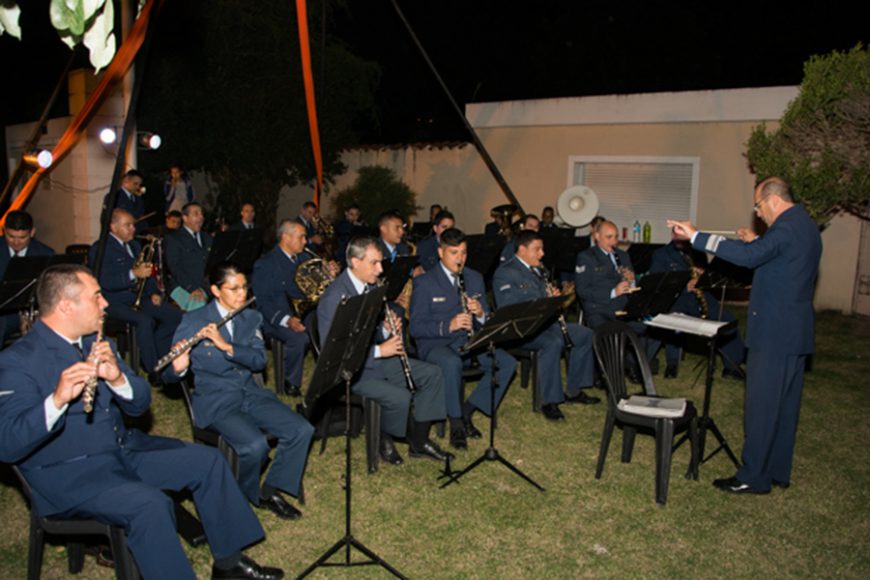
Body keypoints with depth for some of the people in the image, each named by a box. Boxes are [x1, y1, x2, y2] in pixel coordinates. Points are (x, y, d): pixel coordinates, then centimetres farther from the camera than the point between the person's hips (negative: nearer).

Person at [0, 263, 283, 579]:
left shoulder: (97, 343, 7)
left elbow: (140, 404, 4)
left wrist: (117, 379, -18)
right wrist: (57, 400, -40)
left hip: (124, 448, 8)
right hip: (65, 474, -7)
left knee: (208, 460, -2)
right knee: (150, 503, -32)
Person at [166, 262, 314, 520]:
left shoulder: (251, 318, 7)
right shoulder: (193, 321, -6)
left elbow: (259, 360, -7)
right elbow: (171, 374, -6)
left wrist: (227, 346, -22)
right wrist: (178, 368, -30)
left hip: (250, 393, 5)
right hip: (215, 401, -5)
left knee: (302, 430, -16)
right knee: (255, 445, -30)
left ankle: (271, 490, 4)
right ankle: (245, 496, 3)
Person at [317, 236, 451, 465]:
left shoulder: (371, 287, 6)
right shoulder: (334, 297, -22)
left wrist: (387, 330, -7)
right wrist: (379, 350, -27)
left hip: (377, 357, 9)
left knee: (432, 374, -2)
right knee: (400, 397, -28)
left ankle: (419, 440, 8)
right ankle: (384, 439, 5)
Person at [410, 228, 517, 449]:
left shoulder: (475, 278, 13)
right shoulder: (424, 282, -3)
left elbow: (487, 320, 12)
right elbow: (416, 328, -11)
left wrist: (481, 313, -13)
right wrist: (448, 326, -27)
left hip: (470, 341, 5)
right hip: (435, 343, -5)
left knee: (508, 362, -19)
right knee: (452, 363, -38)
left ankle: (467, 410, -7)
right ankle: (455, 423, -18)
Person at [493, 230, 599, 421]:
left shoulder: (536, 269, 19)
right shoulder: (505, 273, -11)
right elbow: (509, 308, -22)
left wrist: (554, 296, 1)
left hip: (544, 321, 9)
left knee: (586, 335, 1)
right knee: (554, 342, -35)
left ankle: (574, 390, 10)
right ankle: (549, 402, -25)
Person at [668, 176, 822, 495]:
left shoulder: (787, 227, -18)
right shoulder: (805, 226, 14)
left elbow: (749, 257, -34)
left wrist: (695, 236, -34)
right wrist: (758, 242, 21)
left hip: (774, 332, -10)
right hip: (796, 331, 10)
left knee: (761, 405, -3)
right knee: (784, 404, 16)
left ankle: (753, 477, 6)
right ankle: (778, 471, 27)